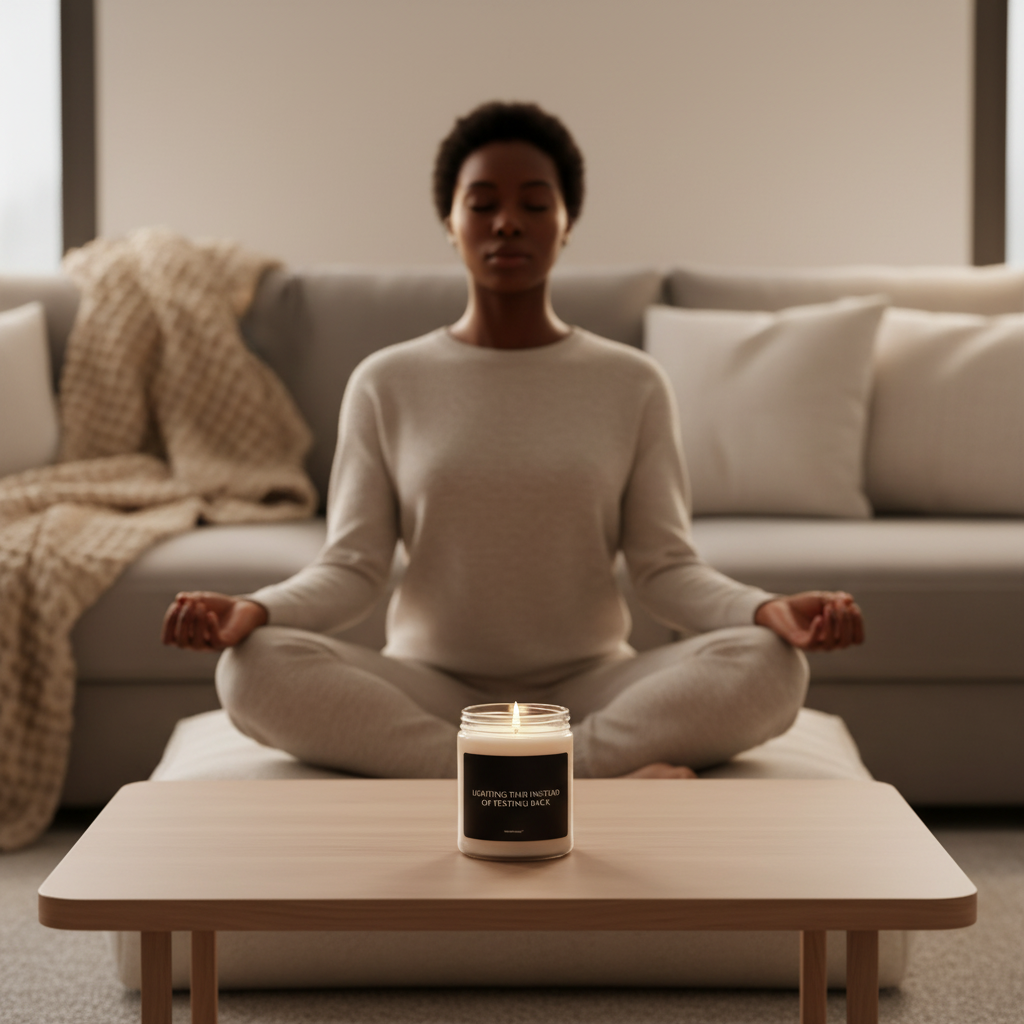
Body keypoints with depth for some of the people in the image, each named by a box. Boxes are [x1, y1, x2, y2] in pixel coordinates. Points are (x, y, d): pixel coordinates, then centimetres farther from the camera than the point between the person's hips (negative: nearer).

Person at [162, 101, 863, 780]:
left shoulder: (633, 384, 7)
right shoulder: (386, 384, 7)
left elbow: (666, 566, 0)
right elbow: (351, 569, 0)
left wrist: (766, 609, -21)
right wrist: (254, 609, -21)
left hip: (589, 689, 0)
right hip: (428, 690, 0)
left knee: (769, 665, -28)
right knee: (256, 665, -30)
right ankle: (601, 778, -33)